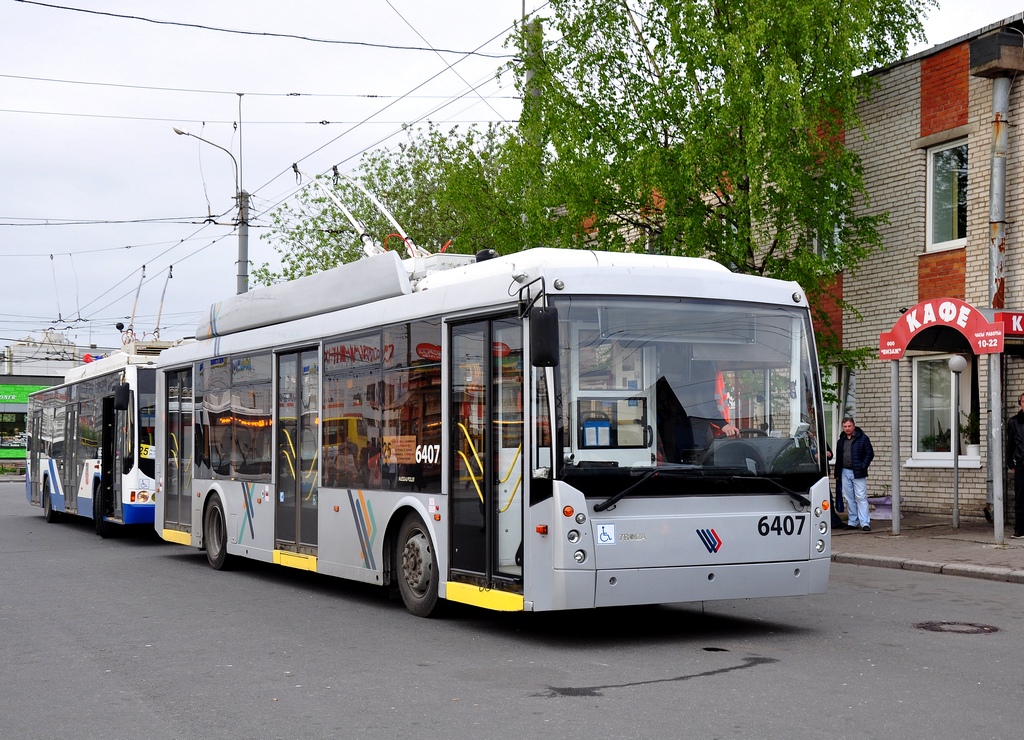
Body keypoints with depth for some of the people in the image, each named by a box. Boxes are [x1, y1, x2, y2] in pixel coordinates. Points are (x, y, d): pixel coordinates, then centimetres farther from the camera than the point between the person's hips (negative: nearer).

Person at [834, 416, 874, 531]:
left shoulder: (862, 438, -1)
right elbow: (838, 458, 20)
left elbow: (870, 454, -2)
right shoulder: (841, 441, 15)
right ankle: (852, 522, 13)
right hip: (845, 472, 5)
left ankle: (865, 523, -10)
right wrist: (837, 474, 16)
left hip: (858, 473, -5)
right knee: (849, 499, 8)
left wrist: (862, 467, -11)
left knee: (861, 497, -8)